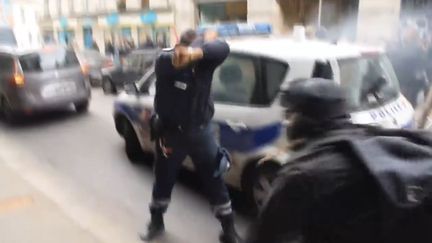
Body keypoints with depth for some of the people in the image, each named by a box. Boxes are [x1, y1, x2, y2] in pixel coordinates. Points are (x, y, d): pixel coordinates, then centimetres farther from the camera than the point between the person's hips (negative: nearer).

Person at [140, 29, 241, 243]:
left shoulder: (205, 62, -10)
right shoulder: (165, 61, -15)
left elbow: (223, 48, -30)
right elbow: (165, 63, -38)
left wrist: (196, 52, -50)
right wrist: (177, 56, -62)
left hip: (200, 132, 1)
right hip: (171, 133, -1)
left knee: (215, 181, 8)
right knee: (163, 180, 16)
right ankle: (156, 222, 41)